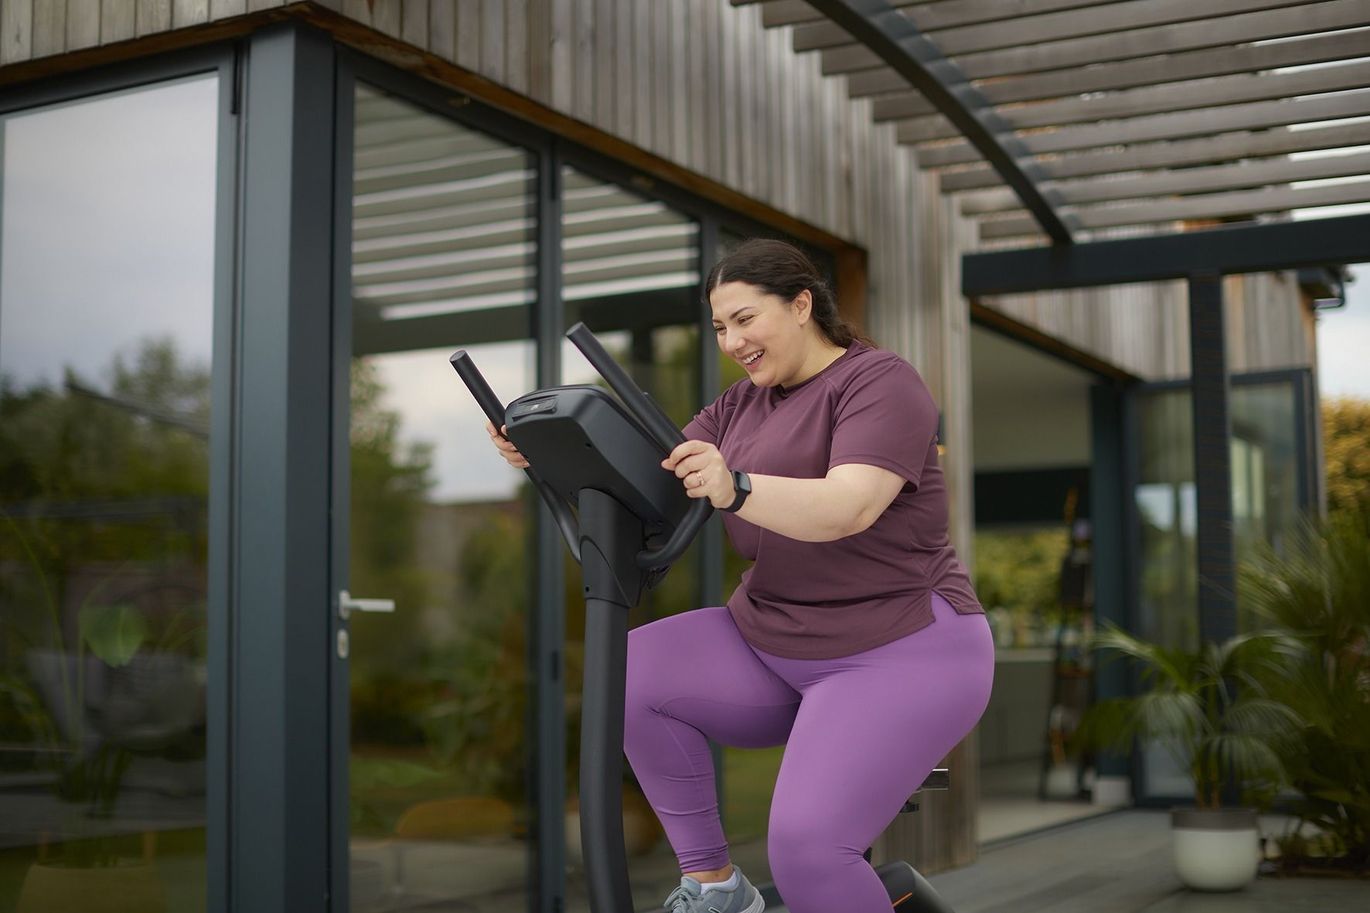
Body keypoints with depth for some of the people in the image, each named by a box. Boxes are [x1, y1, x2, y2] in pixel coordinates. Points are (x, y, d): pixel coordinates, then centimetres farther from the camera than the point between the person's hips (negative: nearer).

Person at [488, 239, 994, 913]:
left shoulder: (879, 381, -12)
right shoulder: (742, 404, 10)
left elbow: (848, 508, -30)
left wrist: (734, 489, -46)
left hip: (904, 653, -8)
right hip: (774, 646, 8)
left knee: (808, 848, -26)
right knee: (629, 671, -10)